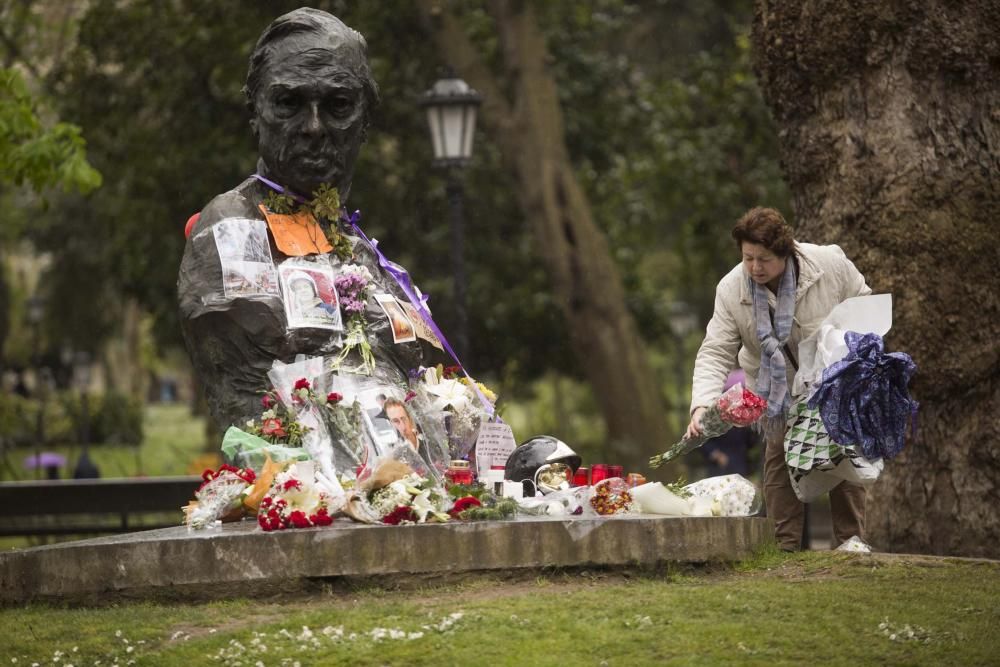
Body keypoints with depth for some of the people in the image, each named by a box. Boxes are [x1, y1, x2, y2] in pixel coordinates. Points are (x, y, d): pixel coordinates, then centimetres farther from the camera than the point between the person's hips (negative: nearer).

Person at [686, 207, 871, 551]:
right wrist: (702, 405, -36)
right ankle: (786, 546, 0)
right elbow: (715, 353, -22)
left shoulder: (831, 264, -23)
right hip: (777, 390, 1)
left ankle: (851, 541, 11)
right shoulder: (731, 289, -20)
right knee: (780, 459, -4)